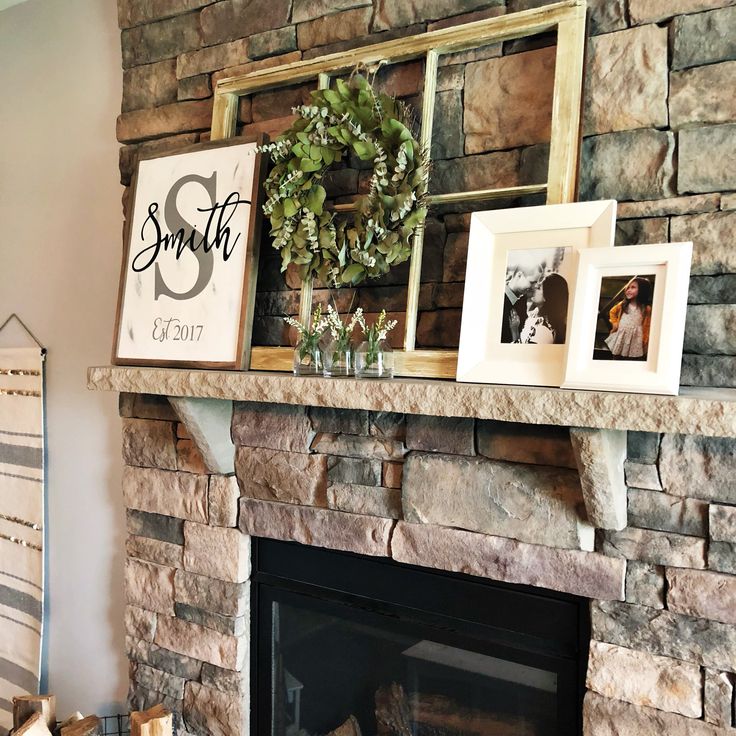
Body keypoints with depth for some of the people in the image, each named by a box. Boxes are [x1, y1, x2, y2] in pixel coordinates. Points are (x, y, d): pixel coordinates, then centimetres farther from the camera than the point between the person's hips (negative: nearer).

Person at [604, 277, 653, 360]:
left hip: (635, 341, -4)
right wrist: (614, 323, 9)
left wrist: (645, 342, -9)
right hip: (620, 338, 4)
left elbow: (647, 327, -5)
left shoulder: (646, 309, -6)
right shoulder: (623, 304, 4)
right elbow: (612, 312, 22)